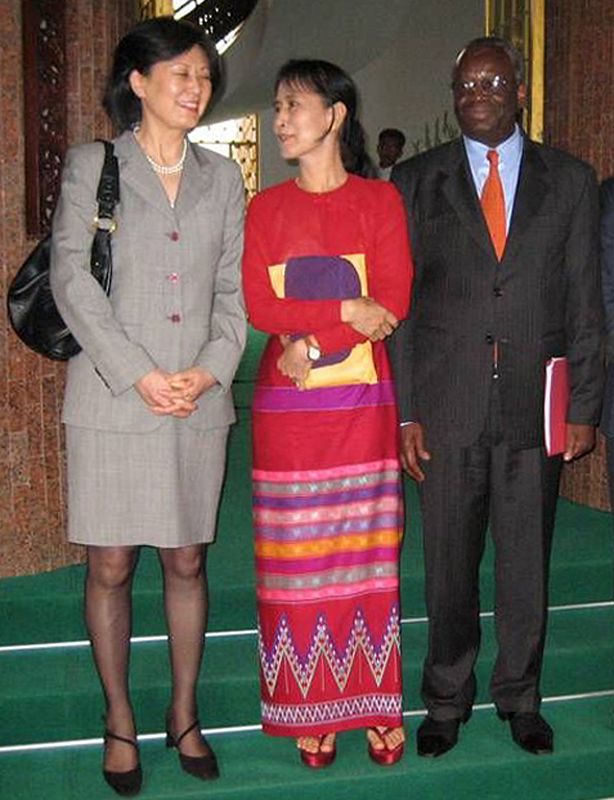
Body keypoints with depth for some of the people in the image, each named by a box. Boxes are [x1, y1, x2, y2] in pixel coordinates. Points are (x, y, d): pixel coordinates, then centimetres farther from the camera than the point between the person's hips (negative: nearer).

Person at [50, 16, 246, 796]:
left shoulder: (222, 176, 13)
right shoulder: (90, 165, 4)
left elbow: (234, 287, 9)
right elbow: (71, 276, -4)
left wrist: (210, 368, -7)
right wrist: (137, 373, -12)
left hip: (199, 402, 3)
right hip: (111, 401, -2)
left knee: (187, 563, 9)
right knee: (110, 567, 4)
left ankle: (184, 714, 26)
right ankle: (119, 723, 22)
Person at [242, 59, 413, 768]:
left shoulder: (380, 200, 5)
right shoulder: (266, 208, 9)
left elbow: (394, 303, -6)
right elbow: (259, 308, -2)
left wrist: (310, 338, -13)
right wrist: (346, 310, -12)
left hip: (362, 399, -1)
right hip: (287, 404, 1)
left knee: (366, 549, 4)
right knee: (297, 555, 3)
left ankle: (374, 705, 17)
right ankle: (310, 710, 15)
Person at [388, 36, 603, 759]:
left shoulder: (569, 180, 8)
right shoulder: (415, 181, 6)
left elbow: (584, 303, 6)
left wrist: (584, 407, 0)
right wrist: (403, 411, -4)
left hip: (535, 403, 1)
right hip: (446, 405, 0)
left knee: (527, 563, 10)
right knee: (448, 564, 8)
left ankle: (520, 697, 30)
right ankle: (447, 700, 27)